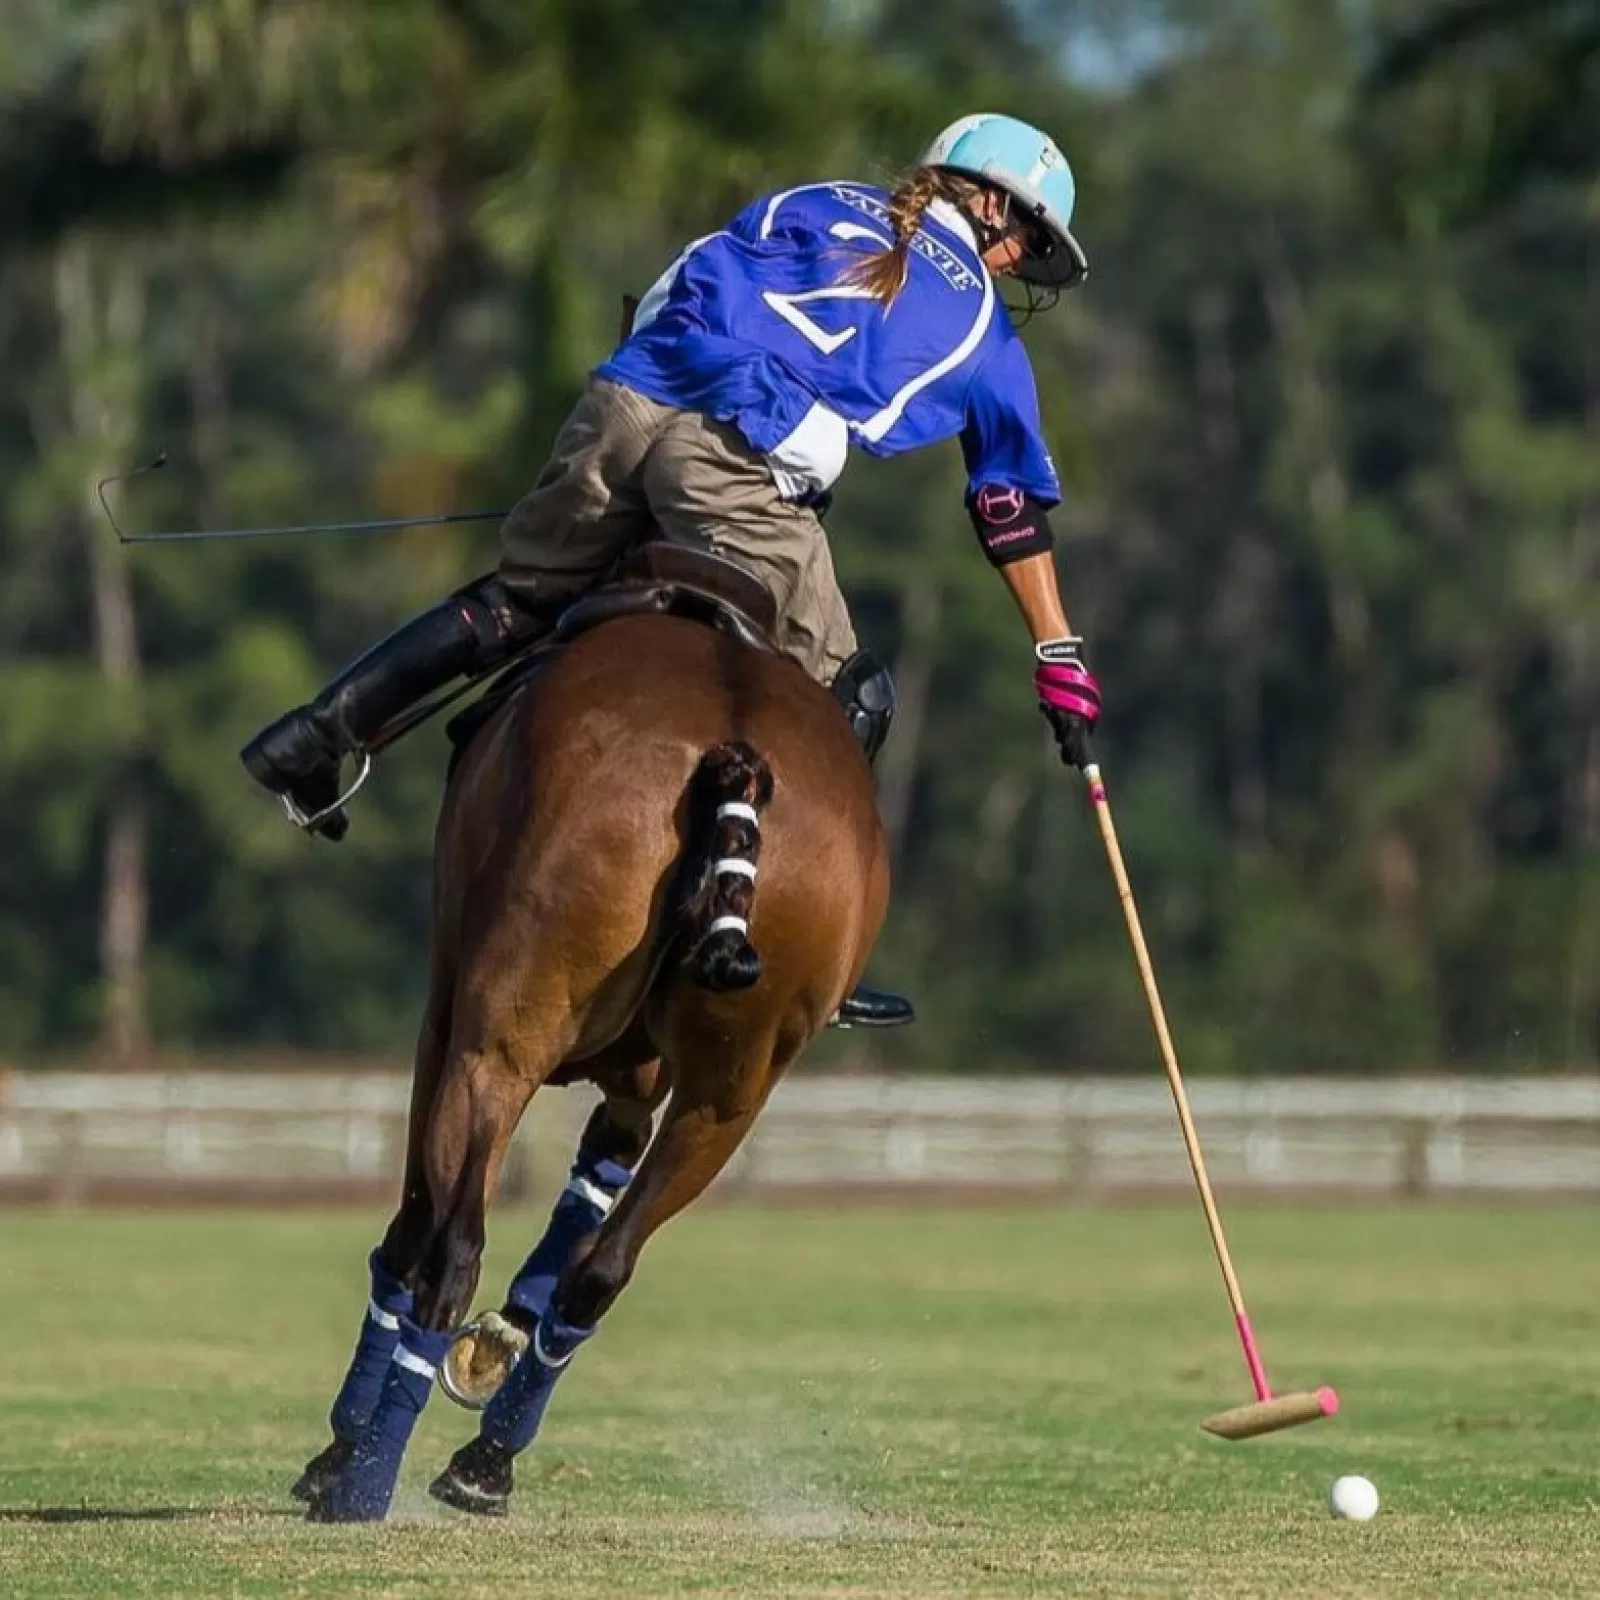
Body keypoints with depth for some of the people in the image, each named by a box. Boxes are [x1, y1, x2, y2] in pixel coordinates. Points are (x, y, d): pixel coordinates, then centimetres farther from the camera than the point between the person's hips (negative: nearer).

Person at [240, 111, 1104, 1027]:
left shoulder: (818, 209, 29)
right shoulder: (984, 328, 23)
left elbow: (687, 292, 20)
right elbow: (1015, 509, 26)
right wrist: (1061, 660, 33)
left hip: (625, 406, 4)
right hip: (738, 464, -4)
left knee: (517, 599, 24)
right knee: (848, 699, 6)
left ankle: (317, 735, 20)